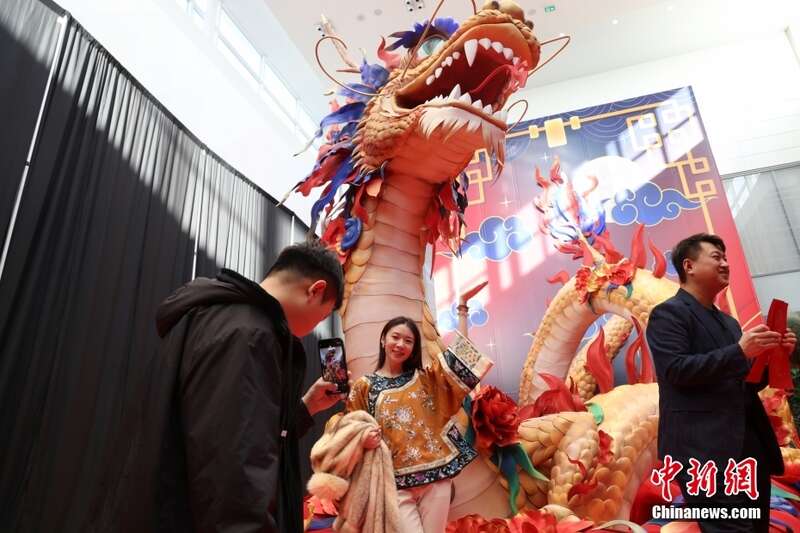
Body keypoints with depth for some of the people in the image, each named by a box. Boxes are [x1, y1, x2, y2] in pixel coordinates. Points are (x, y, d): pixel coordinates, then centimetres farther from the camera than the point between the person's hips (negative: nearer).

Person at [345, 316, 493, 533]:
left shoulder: (424, 378, 10)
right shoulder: (364, 386, 3)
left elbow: (461, 353, 6)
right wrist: (364, 439, -17)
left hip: (436, 472, 3)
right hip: (396, 481, -2)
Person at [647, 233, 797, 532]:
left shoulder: (728, 322, 22)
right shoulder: (668, 313, -5)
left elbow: (747, 384, 22)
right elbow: (675, 370, -17)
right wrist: (739, 351, -20)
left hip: (750, 446, 9)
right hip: (706, 450, -9)